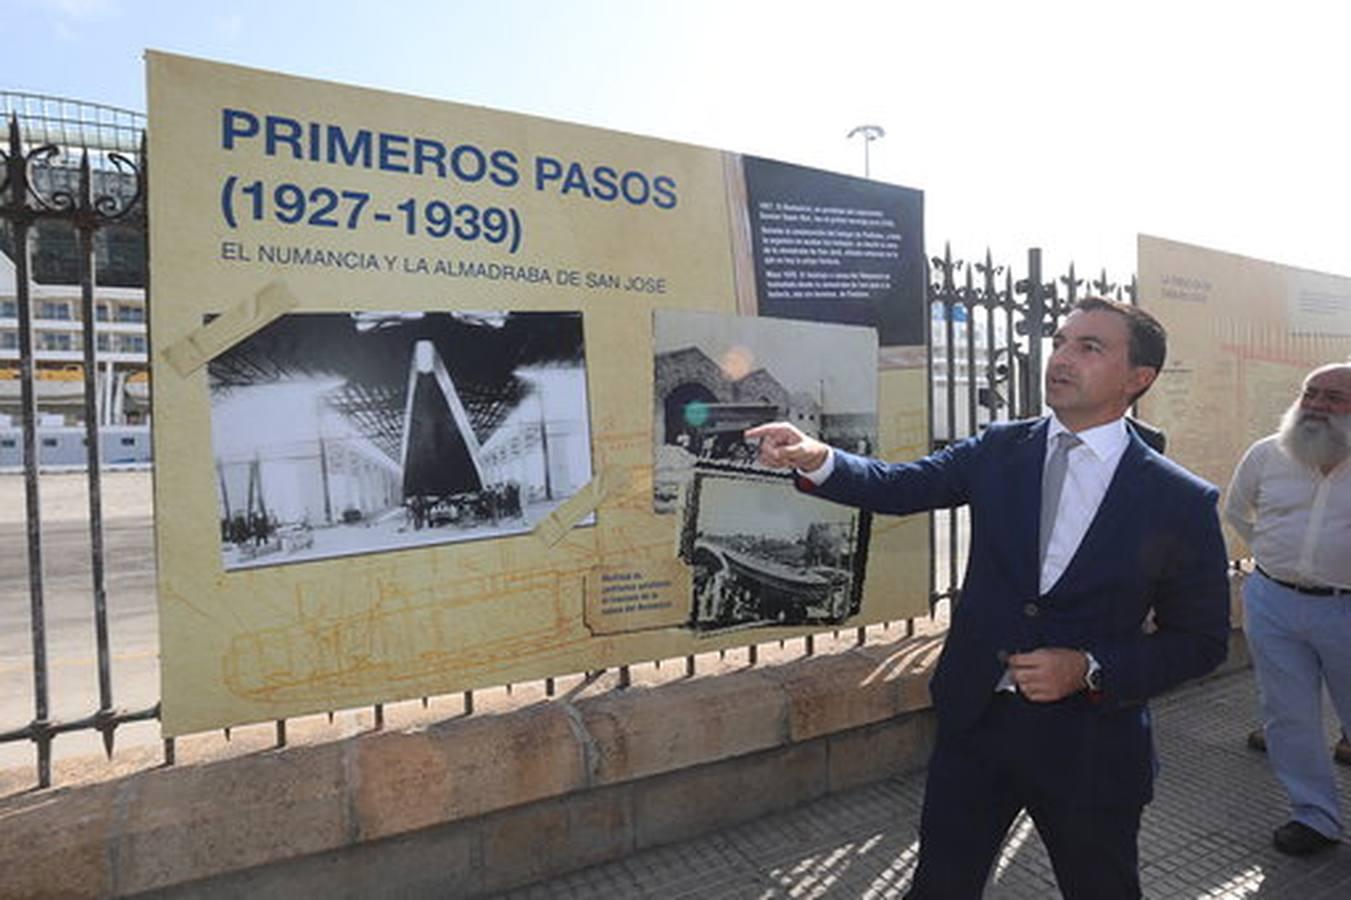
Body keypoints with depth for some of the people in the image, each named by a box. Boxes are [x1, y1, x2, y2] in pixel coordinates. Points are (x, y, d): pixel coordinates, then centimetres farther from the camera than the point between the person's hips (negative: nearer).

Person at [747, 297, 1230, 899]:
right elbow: (897, 486, -11)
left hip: (1090, 744, -1)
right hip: (975, 721, 2)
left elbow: (1202, 640, -3)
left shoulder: (1182, 501, -9)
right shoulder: (999, 452, -2)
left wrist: (1091, 670, -18)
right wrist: (816, 458, -30)